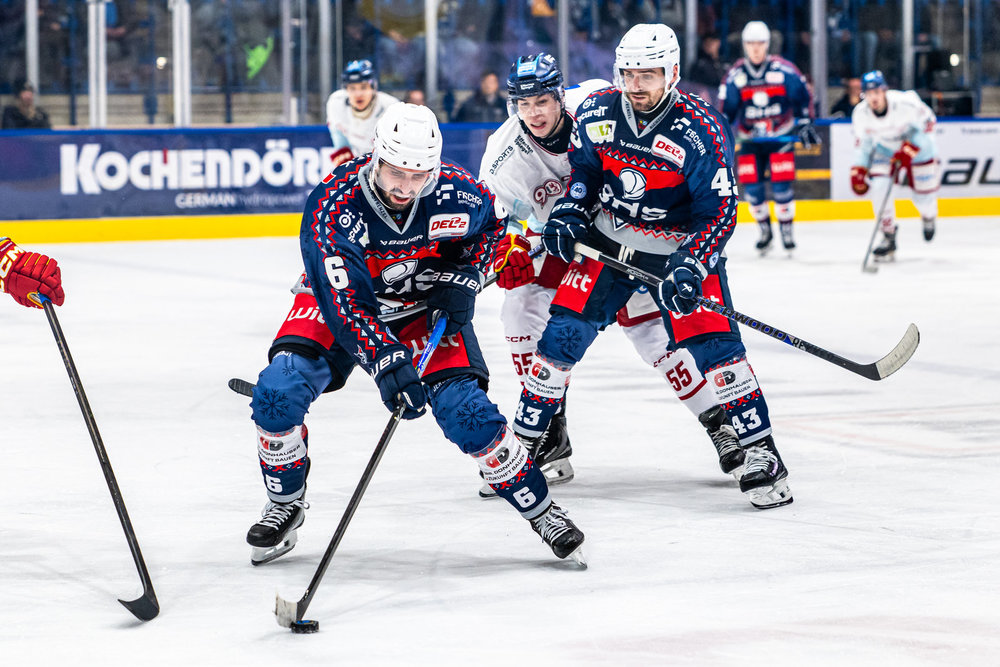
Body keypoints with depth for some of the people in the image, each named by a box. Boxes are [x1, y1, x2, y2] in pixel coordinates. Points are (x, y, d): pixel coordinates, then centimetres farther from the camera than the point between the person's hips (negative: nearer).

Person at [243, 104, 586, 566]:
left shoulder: (457, 195, -24)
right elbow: (344, 296, -37)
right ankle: (285, 505, 3)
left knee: (464, 410, -16)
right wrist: (385, 362, -46)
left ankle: (539, 508, 4)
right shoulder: (334, 205, -32)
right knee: (279, 389, -20)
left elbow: (490, 226, 2)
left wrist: (463, 278, -13)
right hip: (341, 297, 0)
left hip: (425, 306, 0)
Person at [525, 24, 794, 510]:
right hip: (607, 240, 4)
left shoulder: (701, 131, -24)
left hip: (680, 246, -4)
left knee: (712, 343, -15)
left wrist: (690, 267, -33)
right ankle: (524, 438, 12)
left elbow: (719, 211, -22)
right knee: (563, 333, -3)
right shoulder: (597, 112, -10)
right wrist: (568, 213, -5)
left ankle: (759, 452, -5)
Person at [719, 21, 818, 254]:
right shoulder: (735, 75, -5)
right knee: (752, 187, -3)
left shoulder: (784, 71, -9)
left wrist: (805, 123, -2)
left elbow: (803, 96, 1)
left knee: (781, 186, -10)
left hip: (781, 137, -2)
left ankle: (786, 228, 6)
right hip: (750, 140, 2)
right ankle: (764, 230, 15)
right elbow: (726, 108, 1)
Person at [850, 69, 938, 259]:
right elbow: (863, 144, -5)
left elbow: (927, 122, -20)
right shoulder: (860, 114, -19)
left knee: (923, 195, 1)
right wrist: (858, 172, -10)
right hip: (885, 149, 3)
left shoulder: (906, 103, -32)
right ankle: (889, 238, -3)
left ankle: (929, 217, 41)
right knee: (879, 187, -18)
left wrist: (908, 151, -28)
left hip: (918, 146, -3)